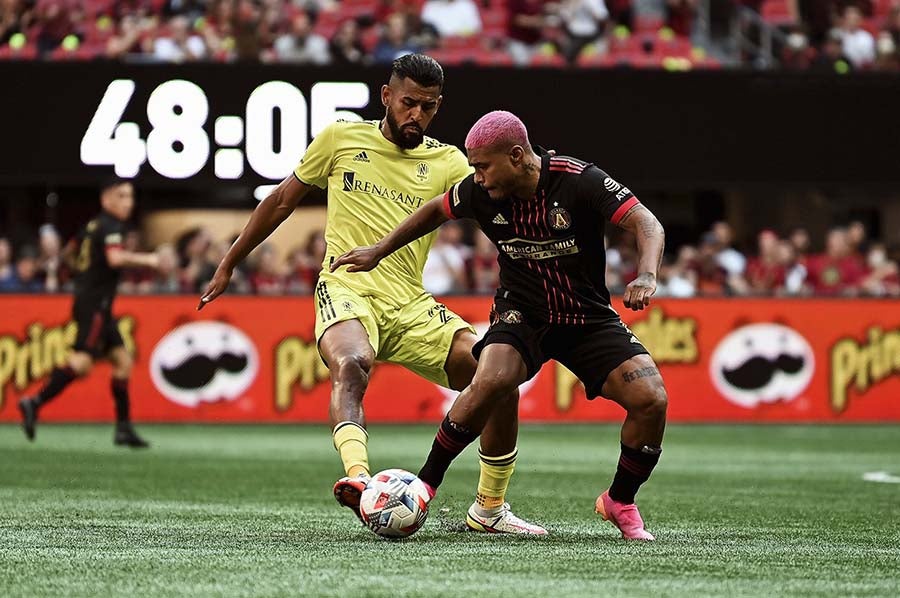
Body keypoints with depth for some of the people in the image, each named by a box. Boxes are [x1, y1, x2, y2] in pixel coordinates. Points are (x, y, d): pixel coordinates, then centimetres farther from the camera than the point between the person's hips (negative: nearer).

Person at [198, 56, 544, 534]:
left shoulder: (447, 163, 10)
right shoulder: (342, 139, 8)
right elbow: (282, 201, 18)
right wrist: (229, 265, 21)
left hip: (411, 305, 3)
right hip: (347, 290, -3)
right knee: (351, 364, -37)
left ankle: (490, 509, 6)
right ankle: (358, 478, -60)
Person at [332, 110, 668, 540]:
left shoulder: (580, 181, -21)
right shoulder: (480, 192, -10)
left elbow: (647, 224, -25)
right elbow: (435, 211, 11)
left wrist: (646, 275, -44)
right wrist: (379, 251, 14)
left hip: (589, 318, 0)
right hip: (521, 312, 0)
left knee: (651, 400, -17)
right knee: (490, 380, -31)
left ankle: (620, 503, 8)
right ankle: (425, 485, -16)